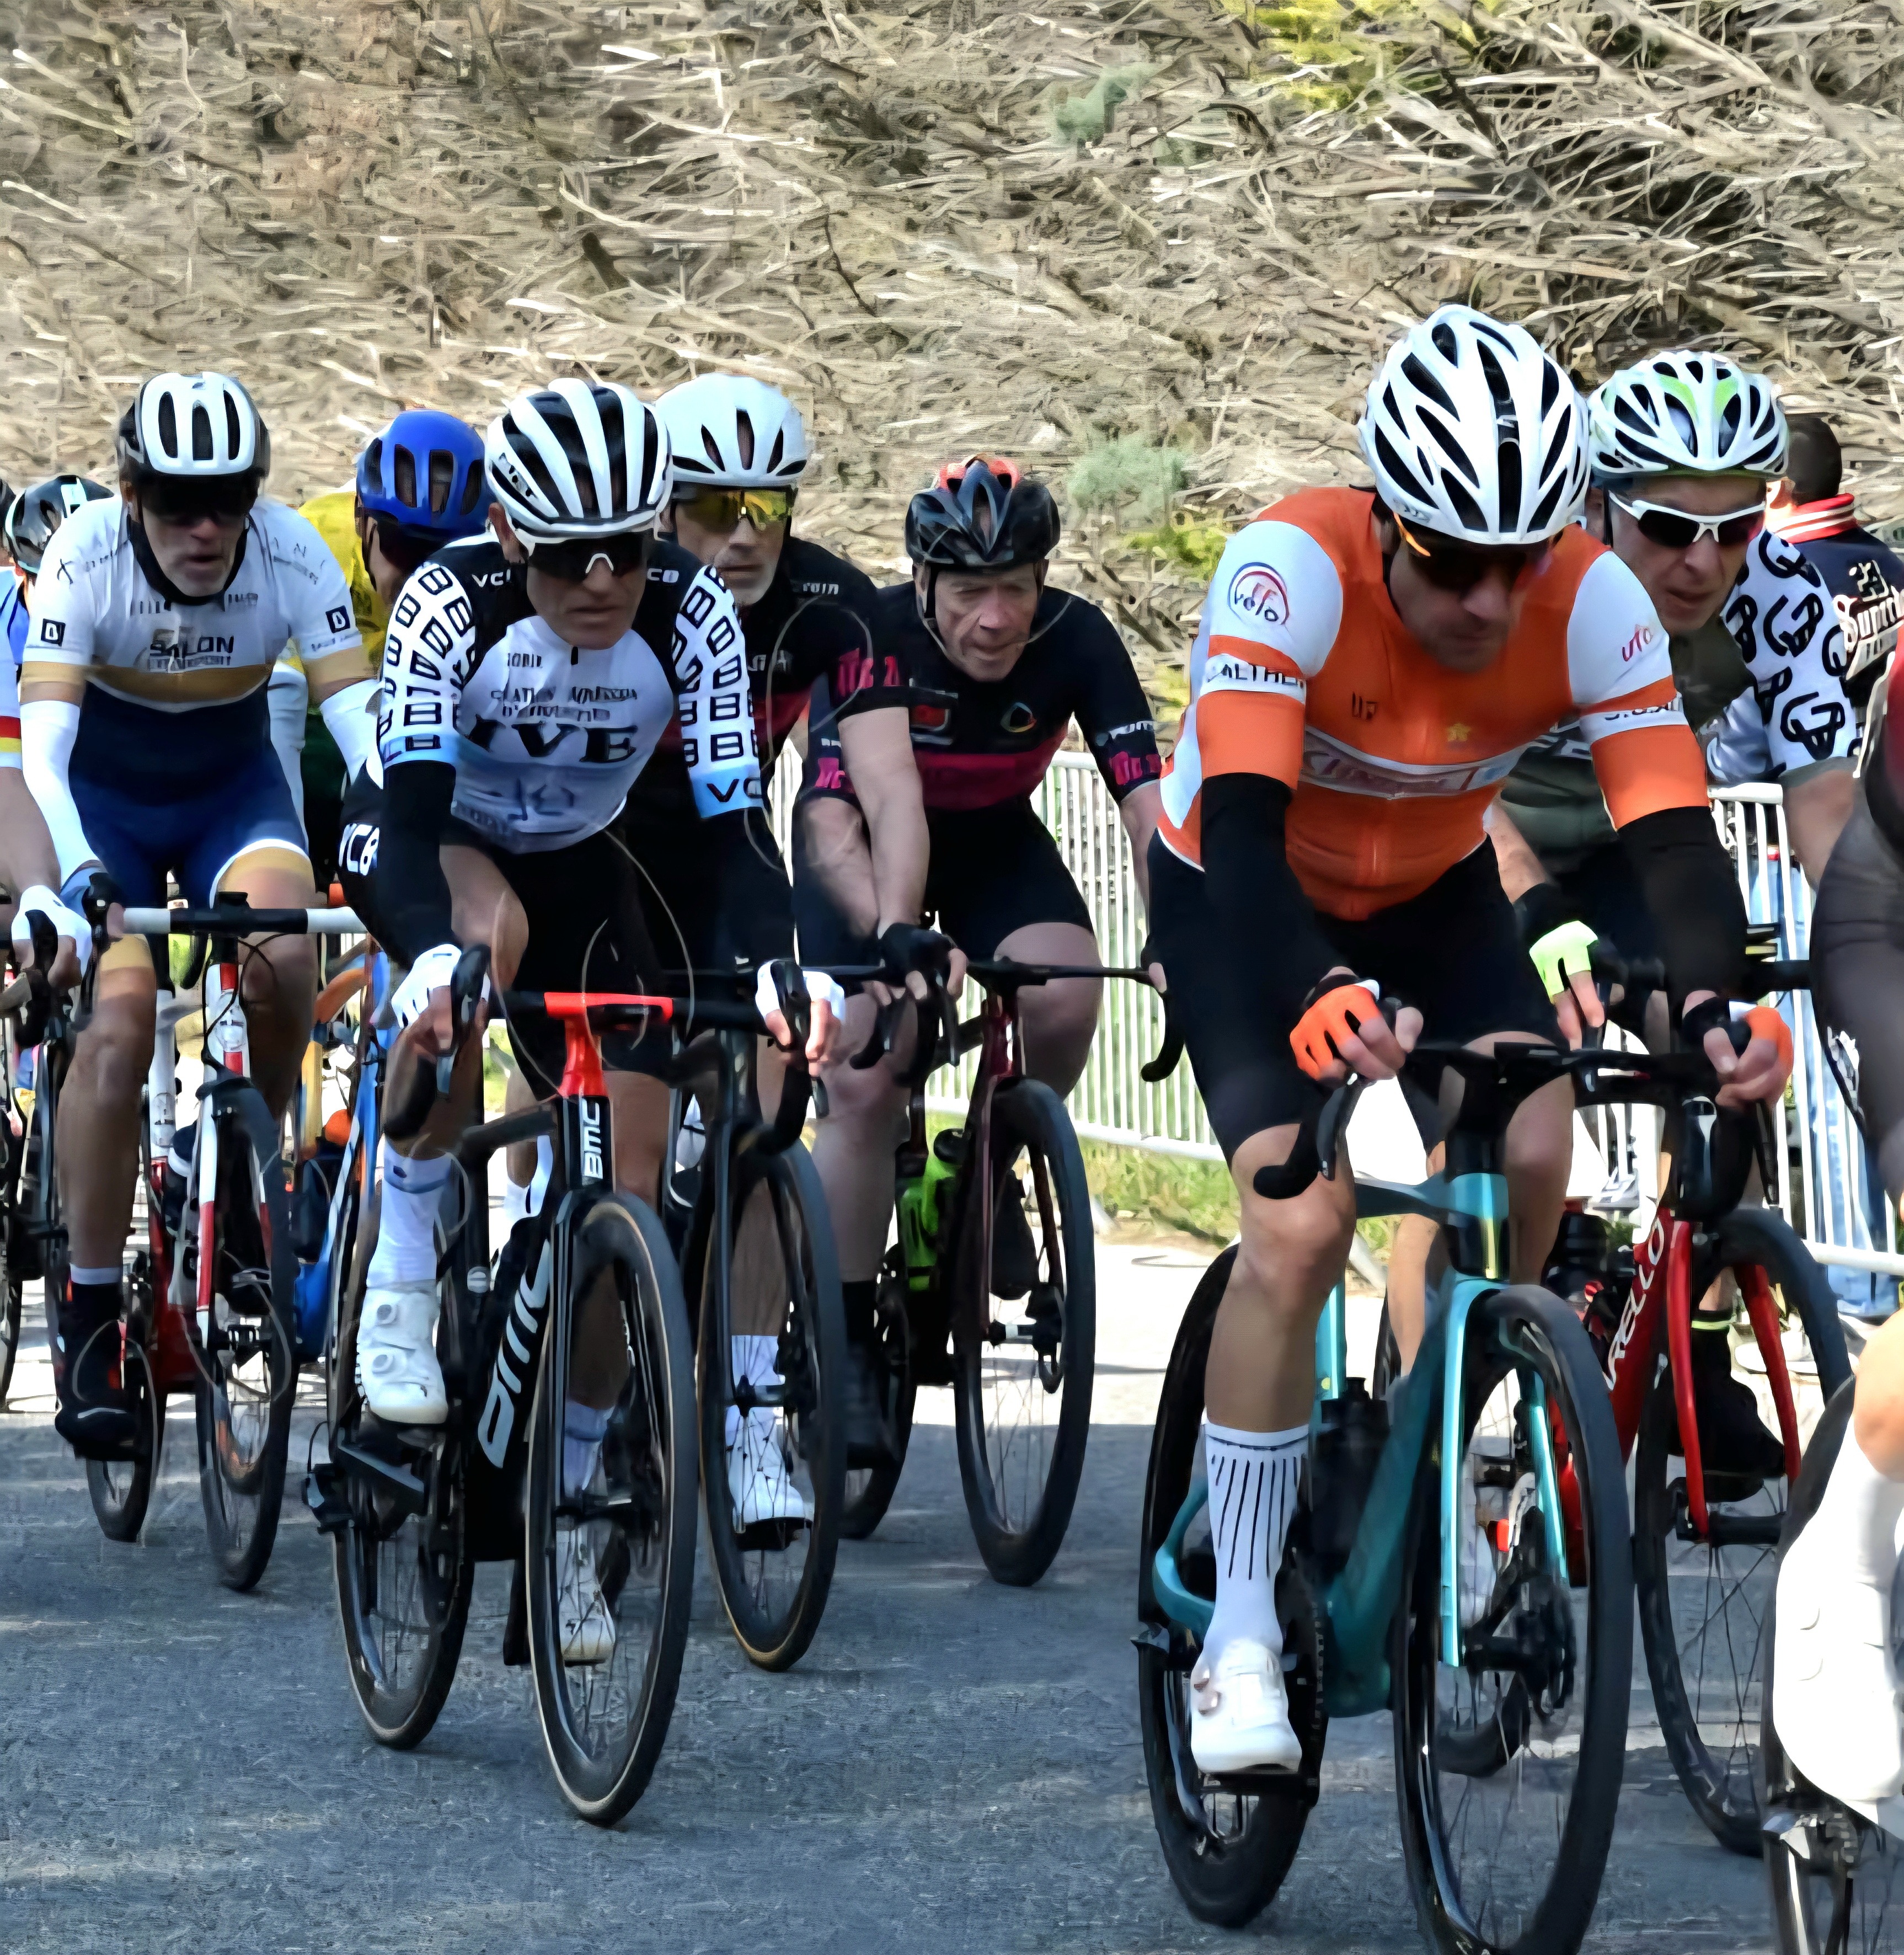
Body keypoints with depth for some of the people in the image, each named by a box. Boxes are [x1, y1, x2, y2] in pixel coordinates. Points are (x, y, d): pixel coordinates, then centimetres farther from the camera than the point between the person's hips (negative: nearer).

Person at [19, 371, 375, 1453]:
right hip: (104, 796, -1)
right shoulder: (86, 555, -26)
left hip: (234, 789, 1)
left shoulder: (294, 555, -23)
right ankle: (91, 1321, -12)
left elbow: (361, 721, -27)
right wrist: (76, 872, -50)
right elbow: (41, 746, -33)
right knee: (119, 1023, -22)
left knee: (285, 958, -29)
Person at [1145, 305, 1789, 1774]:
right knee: (1300, 1223, -22)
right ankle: (1241, 1637, -10)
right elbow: (1242, 822, -44)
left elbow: (1671, 829, -32)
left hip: (1432, 893, 3)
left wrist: (1714, 1002, -51)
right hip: (1242, 895, -3)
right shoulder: (1294, 568, -35)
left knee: (1533, 1158, -21)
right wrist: (1321, 997, -62)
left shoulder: (1593, 603, -26)